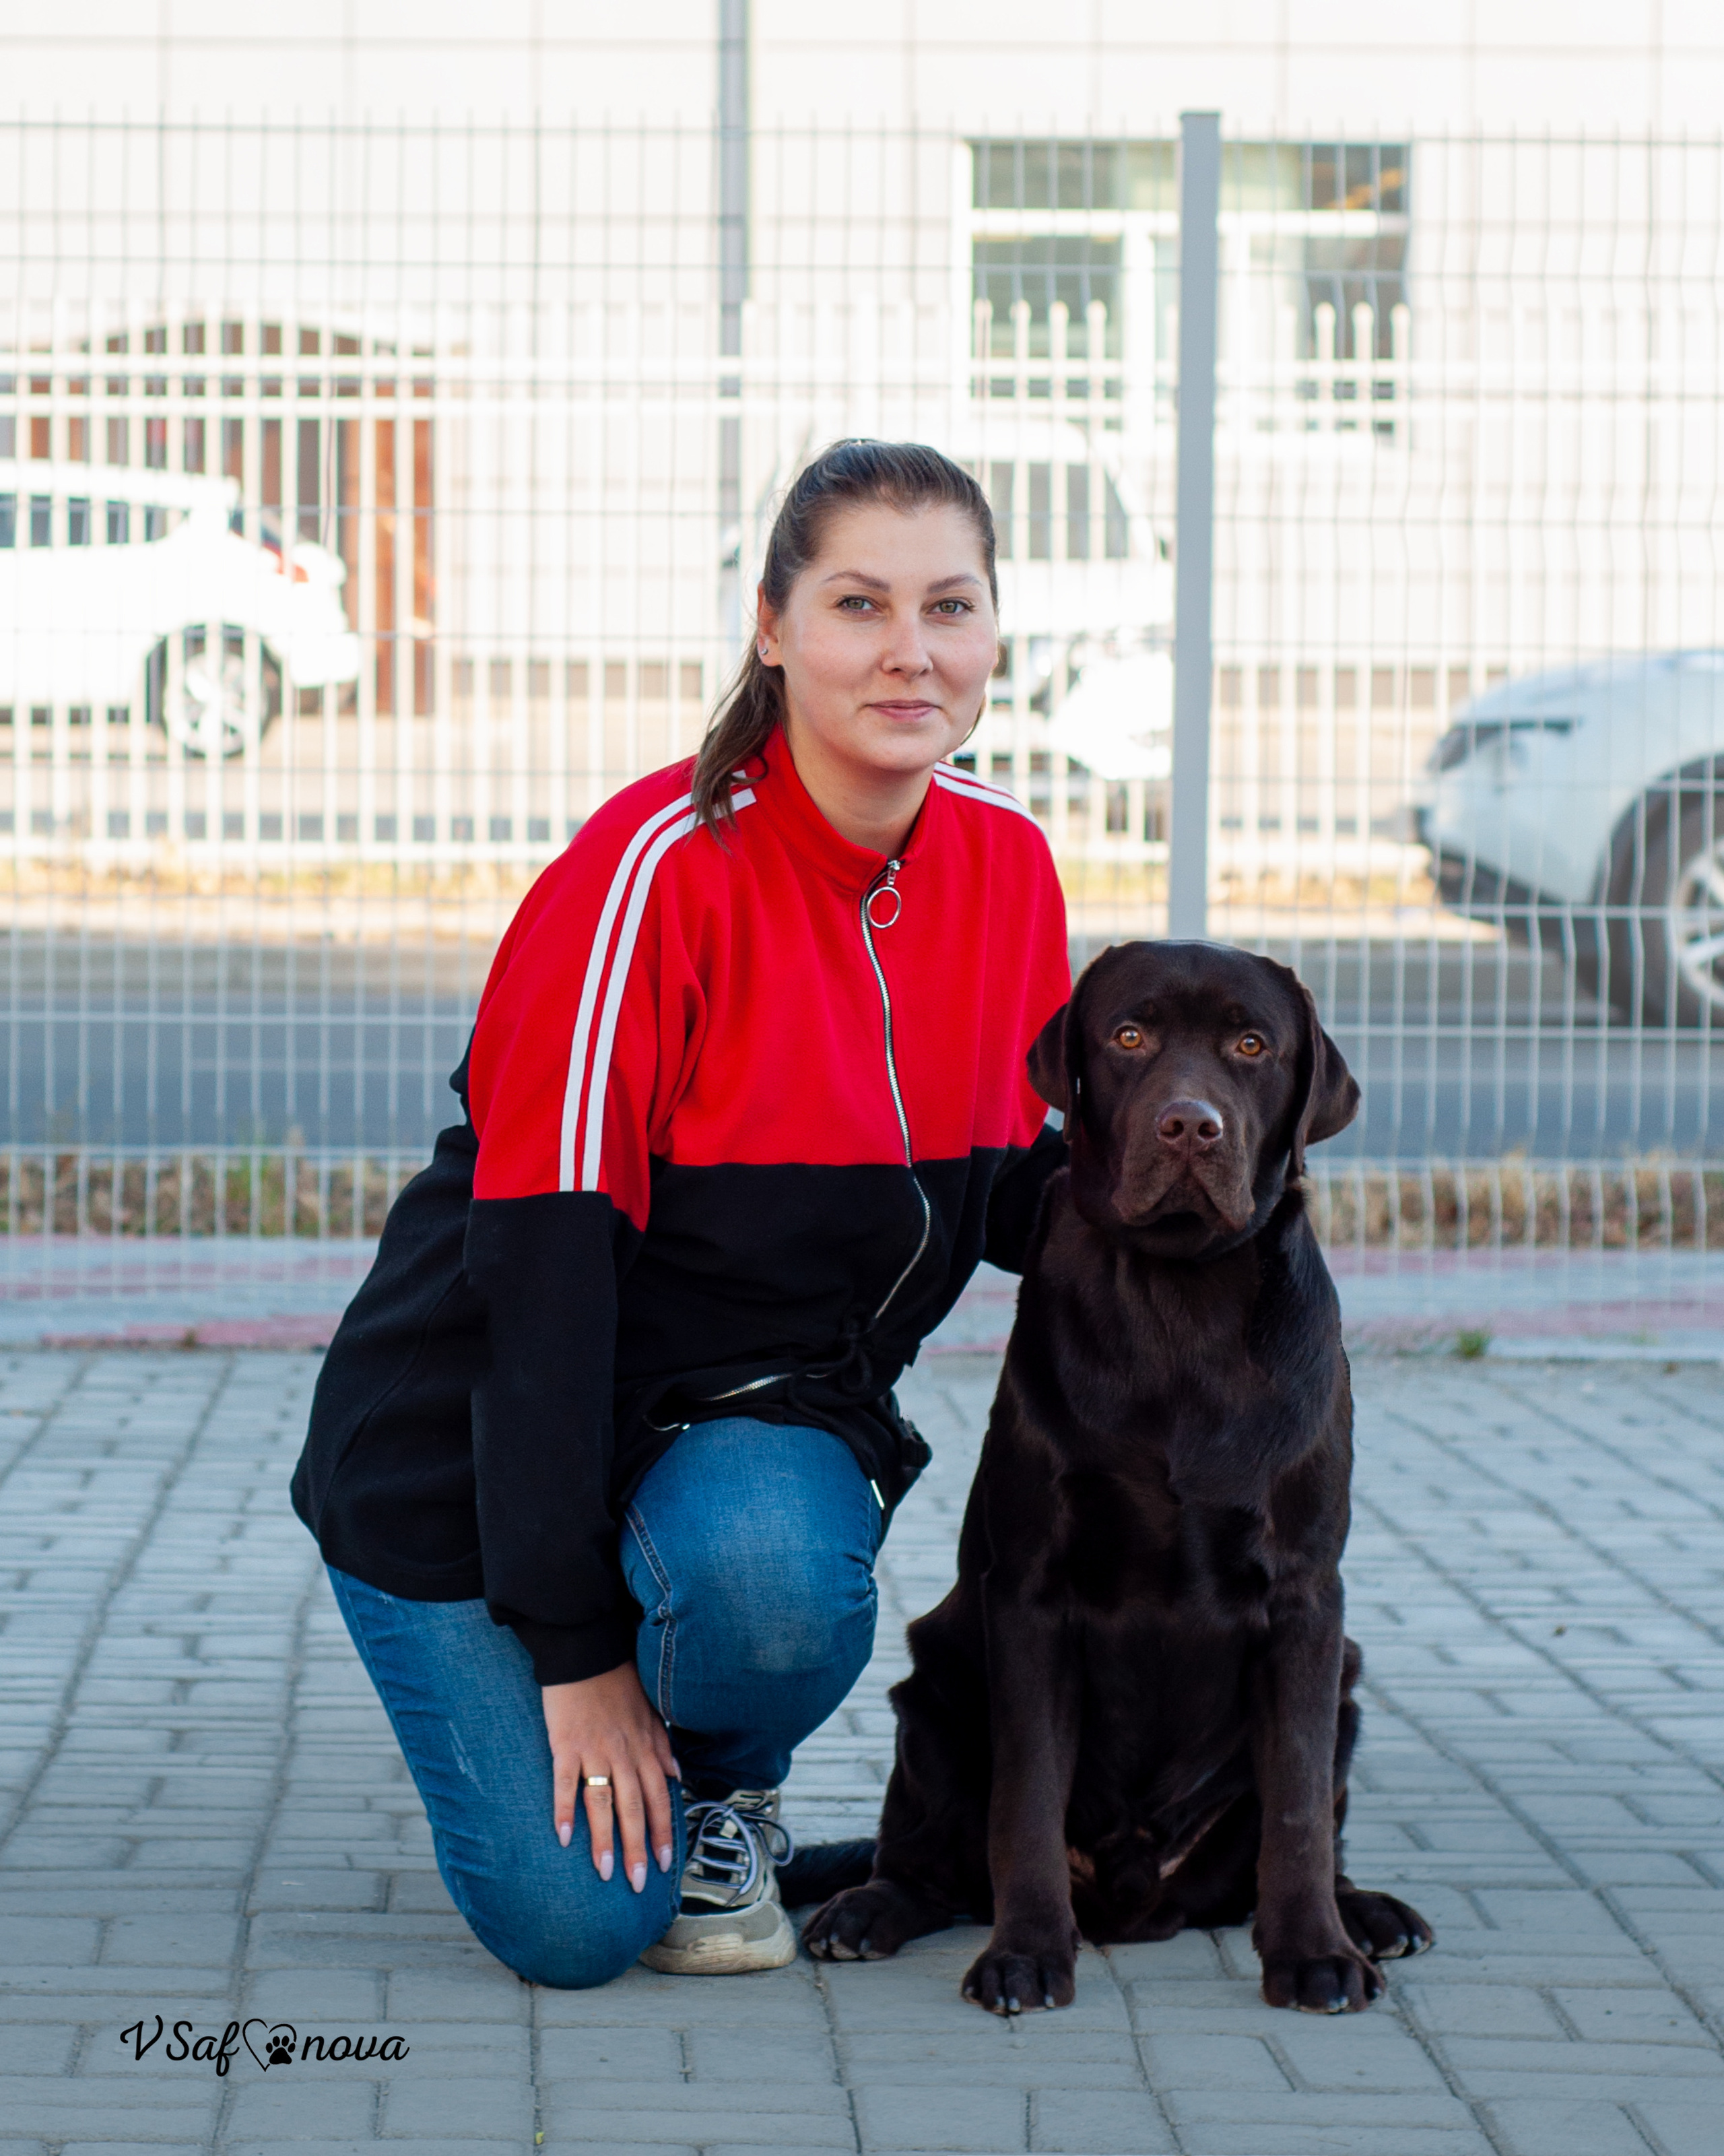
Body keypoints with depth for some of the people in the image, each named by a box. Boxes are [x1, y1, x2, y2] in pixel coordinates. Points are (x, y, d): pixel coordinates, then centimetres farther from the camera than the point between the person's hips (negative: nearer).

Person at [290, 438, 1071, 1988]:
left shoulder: (1008, 867, -3)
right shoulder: (658, 870, -23)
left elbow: (1012, 1196, 9)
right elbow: (543, 1260, -23)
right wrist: (575, 1648, -24)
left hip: (765, 1409, 4)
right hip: (485, 1438, -4)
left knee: (774, 1575, -32)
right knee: (574, 1921, -15)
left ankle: (719, 1796, 3)